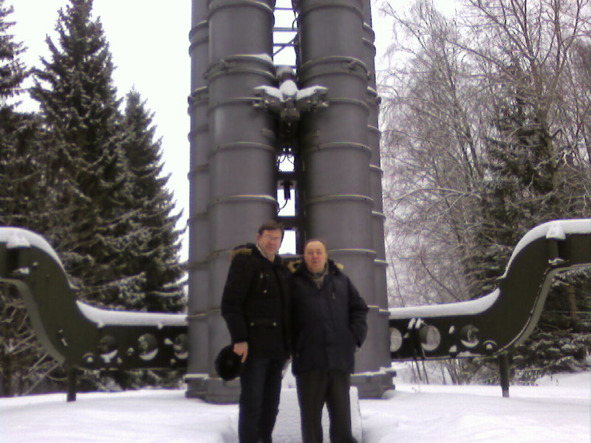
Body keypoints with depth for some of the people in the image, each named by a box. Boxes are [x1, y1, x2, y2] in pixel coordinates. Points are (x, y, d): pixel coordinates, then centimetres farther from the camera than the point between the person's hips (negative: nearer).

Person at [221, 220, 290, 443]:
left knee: (271, 404, 10)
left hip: (277, 347, 7)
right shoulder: (244, 261, -3)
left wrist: (287, 345, 17)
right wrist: (239, 339, -19)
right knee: (252, 403, -4)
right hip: (253, 345, -7)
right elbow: (230, 303, -11)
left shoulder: (281, 268, 18)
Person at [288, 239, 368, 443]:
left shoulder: (341, 281, 14)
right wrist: (291, 346, 0)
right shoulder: (294, 282, 8)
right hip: (308, 358, -1)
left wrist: (356, 335, 3)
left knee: (341, 411, 6)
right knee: (310, 412, 4)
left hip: (340, 357, 2)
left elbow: (359, 309, 16)